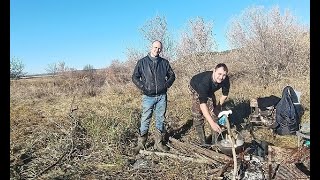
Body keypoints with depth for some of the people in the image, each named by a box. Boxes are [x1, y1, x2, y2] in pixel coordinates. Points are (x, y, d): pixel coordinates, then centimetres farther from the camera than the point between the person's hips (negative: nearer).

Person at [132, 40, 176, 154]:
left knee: (161, 120, 8)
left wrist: (166, 85, -1)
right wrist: (142, 87, -9)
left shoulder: (164, 62, 8)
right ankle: (141, 144, 10)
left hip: (162, 96, 3)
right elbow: (135, 77, 3)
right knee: (145, 120, 0)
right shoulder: (142, 62, 2)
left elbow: (172, 75, 15)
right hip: (148, 97, -2)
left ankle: (159, 143, 20)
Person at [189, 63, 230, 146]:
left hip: (209, 90, 5)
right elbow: (202, 104, -52)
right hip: (196, 88, -5)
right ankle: (202, 142, -2)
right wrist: (212, 123, -58)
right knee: (198, 115, -11)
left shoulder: (225, 80, -30)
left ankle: (215, 140, 9)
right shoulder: (205, 81, -46)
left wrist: (218, 106, -3)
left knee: (214, 112, -1)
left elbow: (225, 94, -9)